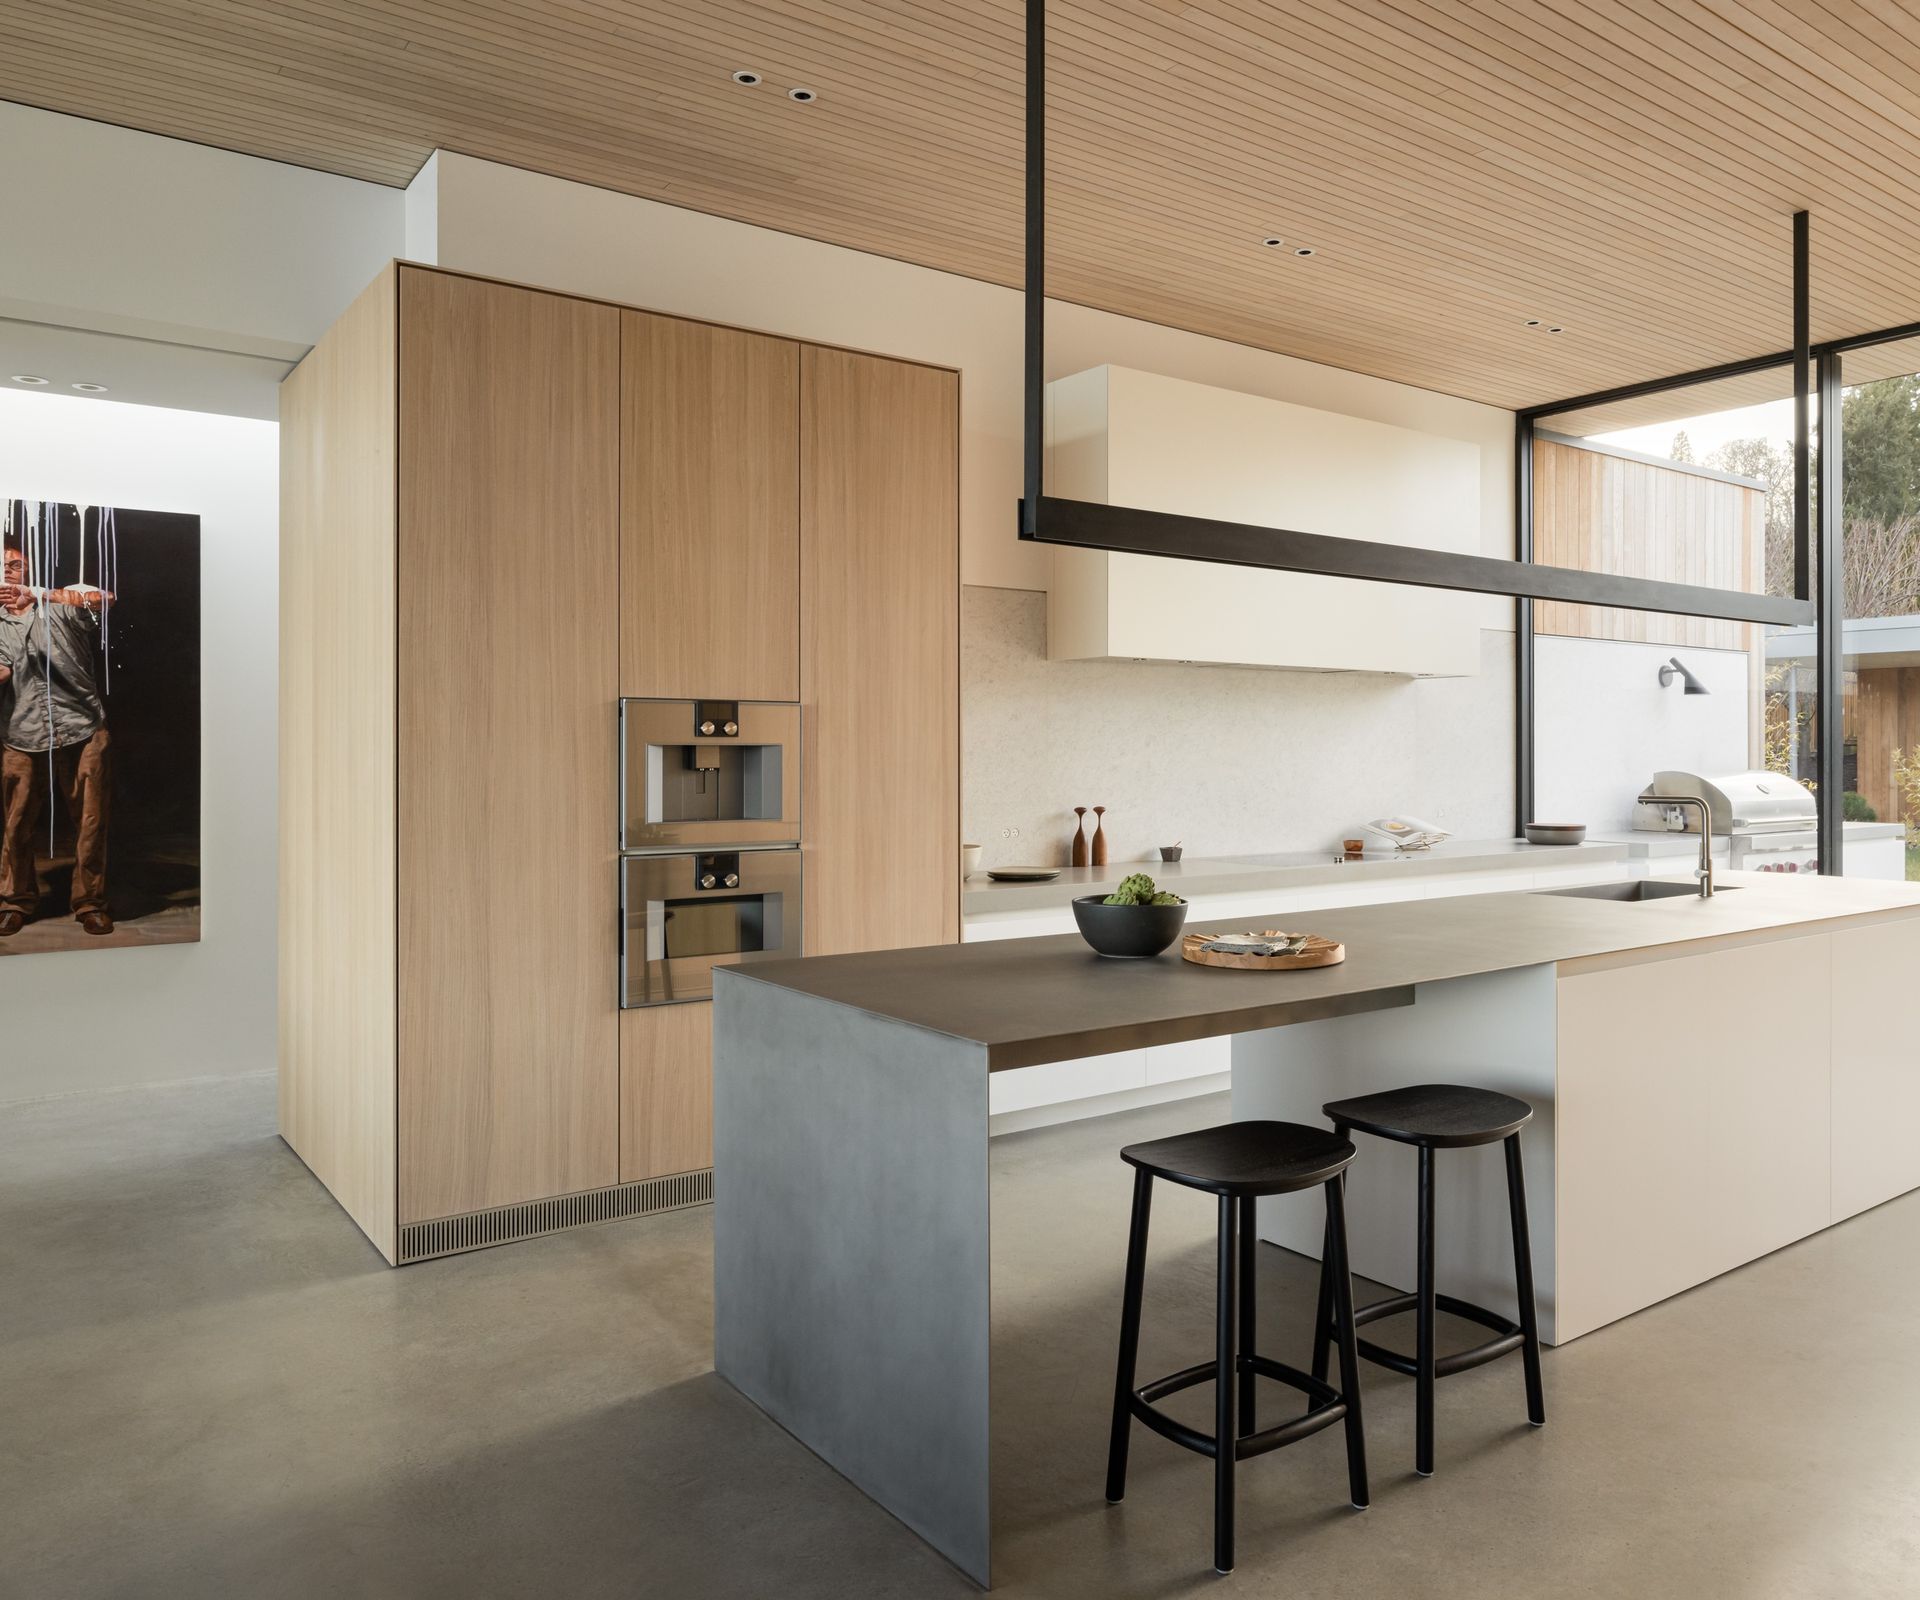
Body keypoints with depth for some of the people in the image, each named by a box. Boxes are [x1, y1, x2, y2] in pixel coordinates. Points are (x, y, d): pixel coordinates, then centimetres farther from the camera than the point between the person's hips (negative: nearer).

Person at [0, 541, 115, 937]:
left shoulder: (61, 604, 9)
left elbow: (99, 598, -13)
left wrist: (36, 594, -21)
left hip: (83, 730, -2)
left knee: (90, 822, 0)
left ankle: (90, 903, 11)